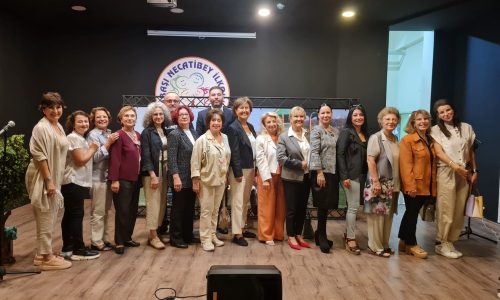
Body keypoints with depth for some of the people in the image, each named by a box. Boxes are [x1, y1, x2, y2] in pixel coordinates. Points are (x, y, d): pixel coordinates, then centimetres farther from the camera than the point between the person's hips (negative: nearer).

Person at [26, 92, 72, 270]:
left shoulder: (58, 126, 12)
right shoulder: (41, 127, -15)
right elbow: (39, 156, -20)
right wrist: (48, 180, -22)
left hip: (55, 178, 9)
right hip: (43, 178, -9)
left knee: (50, 219, 16)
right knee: (45, 219, -1)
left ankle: (42, 254, 27)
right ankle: (47, 258, 9)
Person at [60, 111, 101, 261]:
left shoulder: (81, 138, 19)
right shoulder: (73, 138, -13)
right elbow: (81, 160, -18)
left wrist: (91, 149, 3)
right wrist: (93, 149, -6)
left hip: (77, 182, 10)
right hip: (73, 182, -10)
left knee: (70, 215, 12)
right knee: (76, 215, -6)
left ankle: (68, 248, 19)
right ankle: (78, 250, 1)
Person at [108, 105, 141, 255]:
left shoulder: (138, 136, 11)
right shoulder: (119, 136, -11)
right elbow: (115, 159, -16)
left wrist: (141, 176, 12)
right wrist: (114, 180, -19)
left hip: (136, 179, 7)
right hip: (123, 179, -7)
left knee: (133, 210, 14)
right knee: (122, 211, -1)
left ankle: (127, 238, 28)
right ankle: (119, 242, 12)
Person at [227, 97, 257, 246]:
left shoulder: (251, 127, 11)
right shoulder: (233, 128, -12)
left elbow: (254, 148, 12)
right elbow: (234, 153, -15)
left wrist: (255, 170, 9)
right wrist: (238, 173, -18)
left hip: (251, 169, 8)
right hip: (240, 170, -8)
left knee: (246, 201, 15)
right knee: (238, 202, -2)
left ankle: (242, 228, 27)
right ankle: (236, 234, 6)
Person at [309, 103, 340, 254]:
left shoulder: (336, 131, 13)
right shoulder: (316, 130, -5)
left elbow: (339, 152, 15)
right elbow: (314, 152, -13)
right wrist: (319, 173, -19)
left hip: (333, 172, 6)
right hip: (321, 172, -6)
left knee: (328, 204, 9)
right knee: (323, 204, -3)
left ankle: (320, 234, 24)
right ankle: (322, 236, 11)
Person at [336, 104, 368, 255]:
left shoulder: (365, 133, 13)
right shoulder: (346, 132, -6)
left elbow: (366, 156, 13)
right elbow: (340, 154, -12)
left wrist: (367, 176, 7)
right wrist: (344, 176, -17)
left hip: (362, 175, 6)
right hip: (351, 175, -6)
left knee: (353, 206, 11)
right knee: (353, 206, -4)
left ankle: (348, 235, 24)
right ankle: (351, 239, 6)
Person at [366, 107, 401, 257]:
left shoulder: (396, 140, 12)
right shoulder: (375, 138, -9)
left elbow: (398, 162, 15)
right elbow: (370, 161, -15)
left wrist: (397, 183, 10)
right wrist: (376, 181, -20)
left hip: (392, 184, 7)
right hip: (379, 182, -7)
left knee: (388, 215, 12)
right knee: (377, 215, -1)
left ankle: (384, 244, 23)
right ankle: (375, 246, 8)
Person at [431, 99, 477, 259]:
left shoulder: (467, 128, 10)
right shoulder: (436, 130, 0)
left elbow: (471, 152, 14)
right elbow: (439, 152, -8)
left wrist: (475, 171, 9)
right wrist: (455, 166, -20)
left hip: (465, 174, 4)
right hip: (446, 173, -4)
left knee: (459, 211, 5)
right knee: (446, 211, -3)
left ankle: (450, 242, 17)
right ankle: (443, 244, 9)